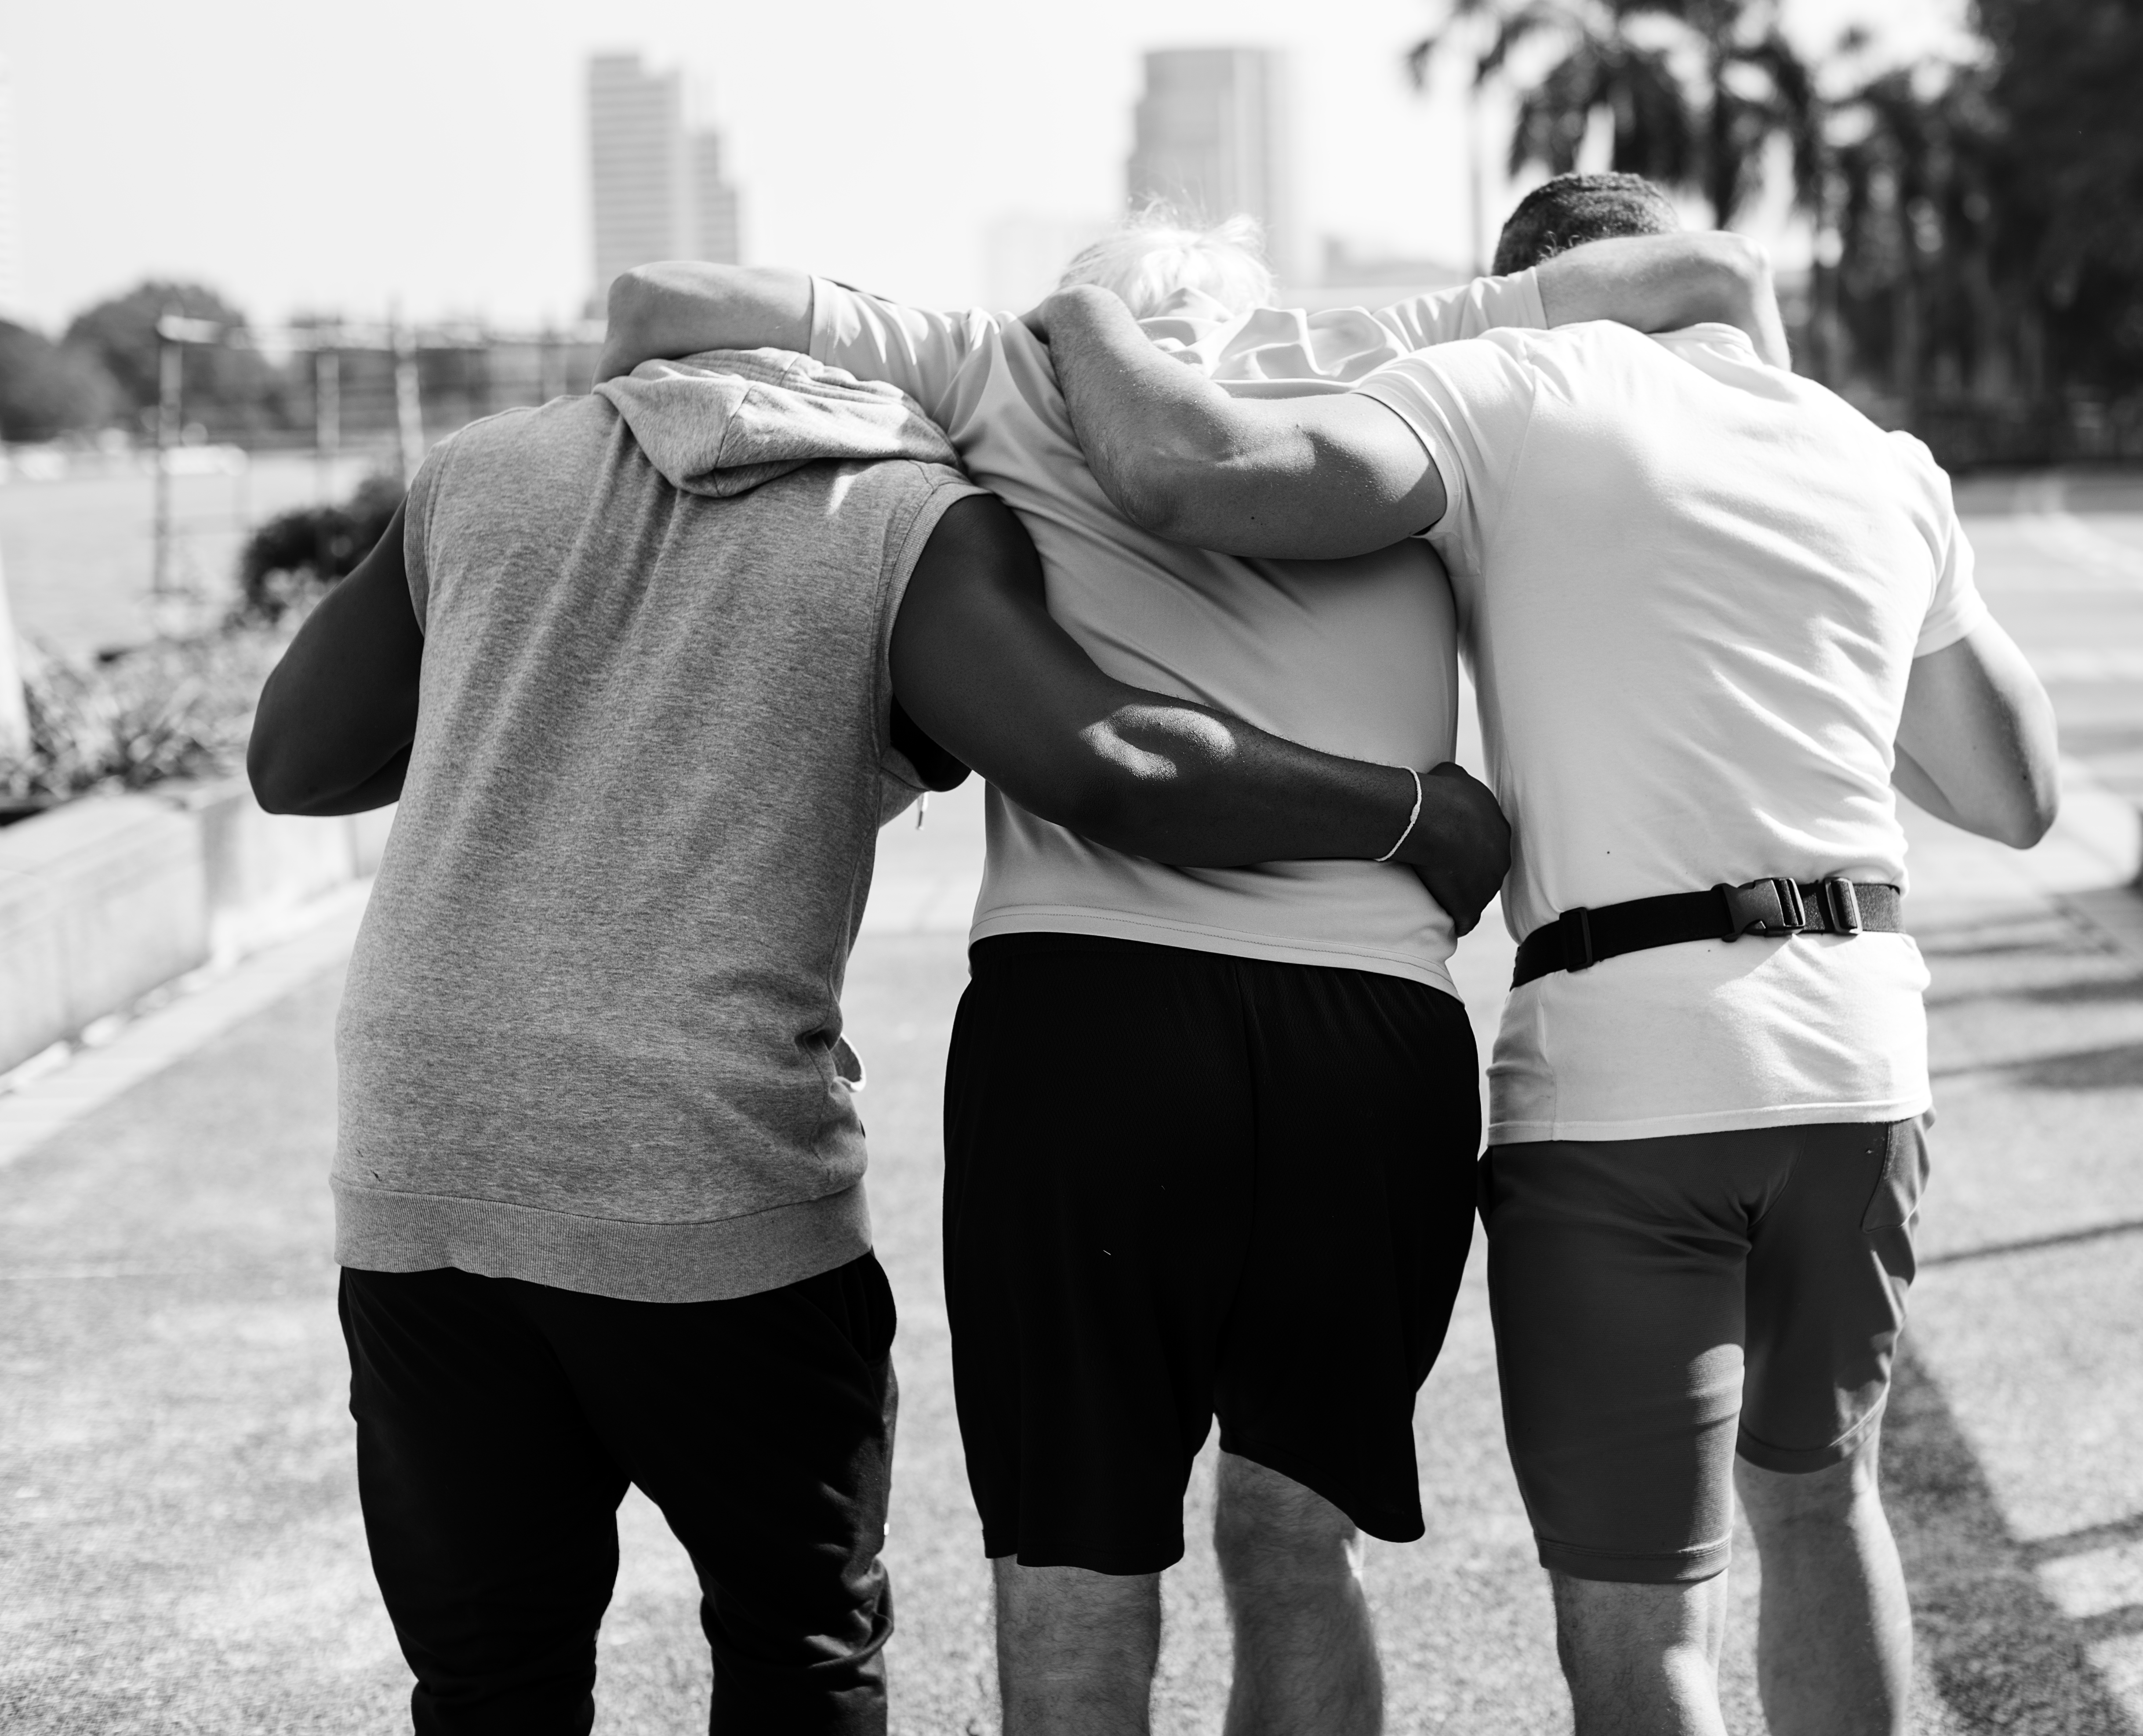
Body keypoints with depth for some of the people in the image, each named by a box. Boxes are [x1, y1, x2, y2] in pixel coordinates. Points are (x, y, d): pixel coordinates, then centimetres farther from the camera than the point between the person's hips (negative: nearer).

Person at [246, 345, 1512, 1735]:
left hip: (421, 1169, 3)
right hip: (717, 1190, -3)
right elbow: (1103, 763, -15)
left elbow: (292, 762, 20)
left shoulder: (495, 464, 15)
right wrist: (1422, 815, -3)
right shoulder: (924, 532, 2)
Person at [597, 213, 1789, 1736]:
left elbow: (661, 305, 12)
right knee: (1297, 1544, 19)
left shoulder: (1006, 370, 16)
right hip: (1384, 1032, 2)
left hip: (1082, 999, -2)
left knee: (1072, 1581, 7)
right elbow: (1707, 278, 24)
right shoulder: (1397, 367, 20)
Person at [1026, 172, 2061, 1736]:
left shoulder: (1517, 393, 1)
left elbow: (1194, 472, -15)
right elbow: (2017, 793, 22)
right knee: (1816, 1493, 28)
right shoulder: (1885, 465, 16)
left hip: (1616, 1072, -5)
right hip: (1860, 1048, 5)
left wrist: (1086, 319, 5)